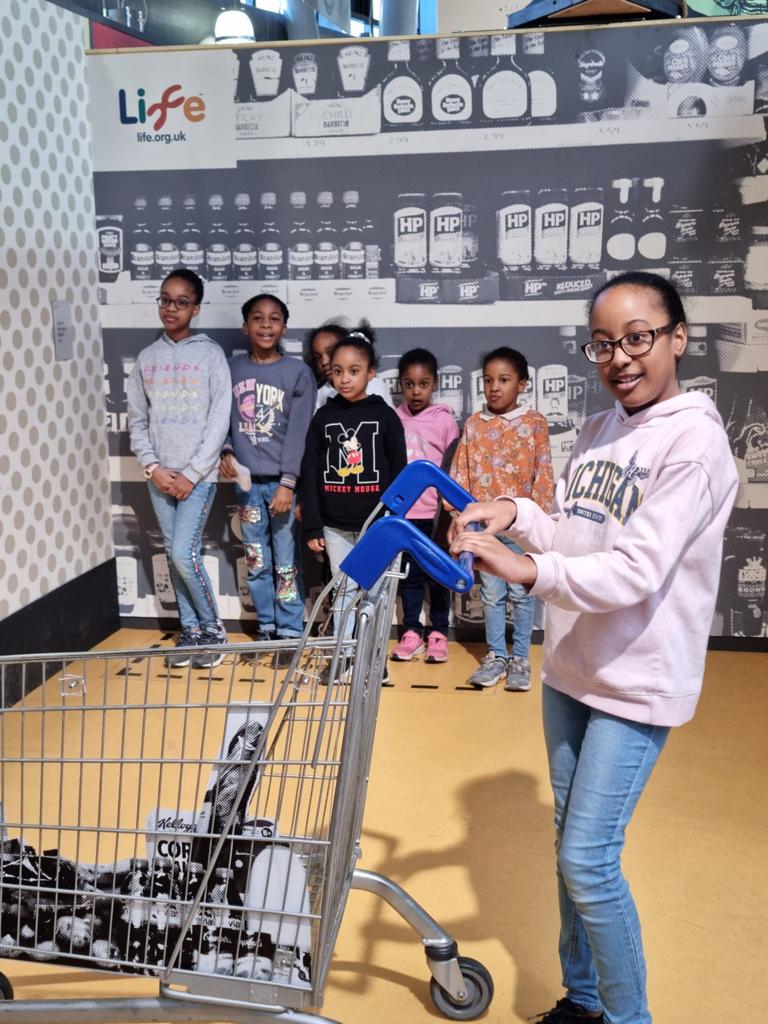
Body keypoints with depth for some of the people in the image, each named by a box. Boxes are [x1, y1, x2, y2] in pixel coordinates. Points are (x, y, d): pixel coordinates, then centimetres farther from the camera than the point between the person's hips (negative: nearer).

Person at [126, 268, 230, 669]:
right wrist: (153, 467, -3)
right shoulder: (146, 358, 8)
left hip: (198, 475, -4)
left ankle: (213, 630, 8)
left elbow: (219, 422, -7)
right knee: (173, 556, 8)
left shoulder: (211, 355, -3)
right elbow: (137, 421, 10)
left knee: (184, 554, -11)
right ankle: (191, 631, 21)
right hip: (159, 477, 4)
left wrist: (192, 474, -11)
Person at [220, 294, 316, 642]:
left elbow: (299, 432, -7)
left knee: (286, 563, 0)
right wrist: (226, 451, -5)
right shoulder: (232, 369, 7)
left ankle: (290, 632, 11)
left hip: (283, 481, -3)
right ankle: (266, 627, 22)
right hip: (246, 481, 3)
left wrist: (288, 483, -12)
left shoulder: (297, 372, -2)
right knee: (256, 562, 10)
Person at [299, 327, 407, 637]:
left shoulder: (385, 416, -1)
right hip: (335, 524, 2)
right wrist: (311, 526, -2)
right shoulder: (323, 416, 3)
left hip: (376, 522, -2)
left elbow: (398, 473, -1)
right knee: (344, 590, 10)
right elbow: (309, 474, 3)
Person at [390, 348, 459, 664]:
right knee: (409, 574, 10)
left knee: (437, 575, 7)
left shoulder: (444, 420, -3)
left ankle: (438, 632, 19)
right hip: (402, 511, 2)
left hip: (435, 513, -2)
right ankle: (411, 632, 20)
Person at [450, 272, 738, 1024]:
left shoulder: (695, 440, -16)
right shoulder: (596, 432, 7)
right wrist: (518, 514, -8)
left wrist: (529, 572, -36)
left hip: (637, 681, -7)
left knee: (588, 860, -5)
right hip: (570, 667, 8)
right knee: (570, 842, 18)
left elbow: (637, 572, -24)